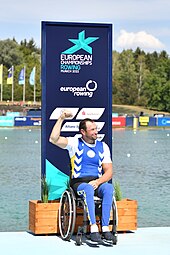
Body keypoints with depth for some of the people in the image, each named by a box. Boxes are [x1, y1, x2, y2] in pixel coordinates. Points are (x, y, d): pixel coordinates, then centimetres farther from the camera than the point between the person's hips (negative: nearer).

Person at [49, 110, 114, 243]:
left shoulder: (103, 146, 13)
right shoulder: (75, 143, 5)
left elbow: (109, 171, 9)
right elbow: (54, 139, -10)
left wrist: (98, 181, -10)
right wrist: (61, 119, -8)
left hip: (98, 182, 3)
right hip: (79, 182, -3)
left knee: (109, 188, -32)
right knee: (88, 188, -38)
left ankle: (105, 227, -35)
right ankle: (93, 228, -43)